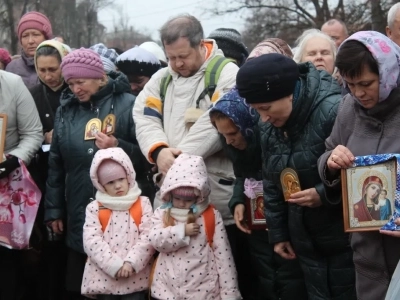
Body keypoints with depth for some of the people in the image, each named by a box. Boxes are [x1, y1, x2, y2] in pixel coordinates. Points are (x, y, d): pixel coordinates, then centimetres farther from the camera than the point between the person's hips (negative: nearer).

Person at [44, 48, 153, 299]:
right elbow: (56, 165, 15)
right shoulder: (65, 110, 10)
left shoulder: (128, 104, -5)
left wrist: (119, 147, -22)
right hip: (81, 217, 4)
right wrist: (54, 210, 14)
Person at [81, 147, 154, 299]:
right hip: (104, 277, 1)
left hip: (135, 278, 0)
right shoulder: (94, 208, 4)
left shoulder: (142, 204, 5)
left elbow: (148, 237, -4)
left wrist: (131, 262, -16)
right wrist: (115, 265, -15)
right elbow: (92, 241, -6)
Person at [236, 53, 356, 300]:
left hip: (344, 237, -6)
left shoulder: (334, 110, -20)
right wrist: (278, 233, 15)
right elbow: (272, 183, 15)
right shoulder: (270, 127, 4)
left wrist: (324, 194, -23)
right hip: (305, 241, 7)